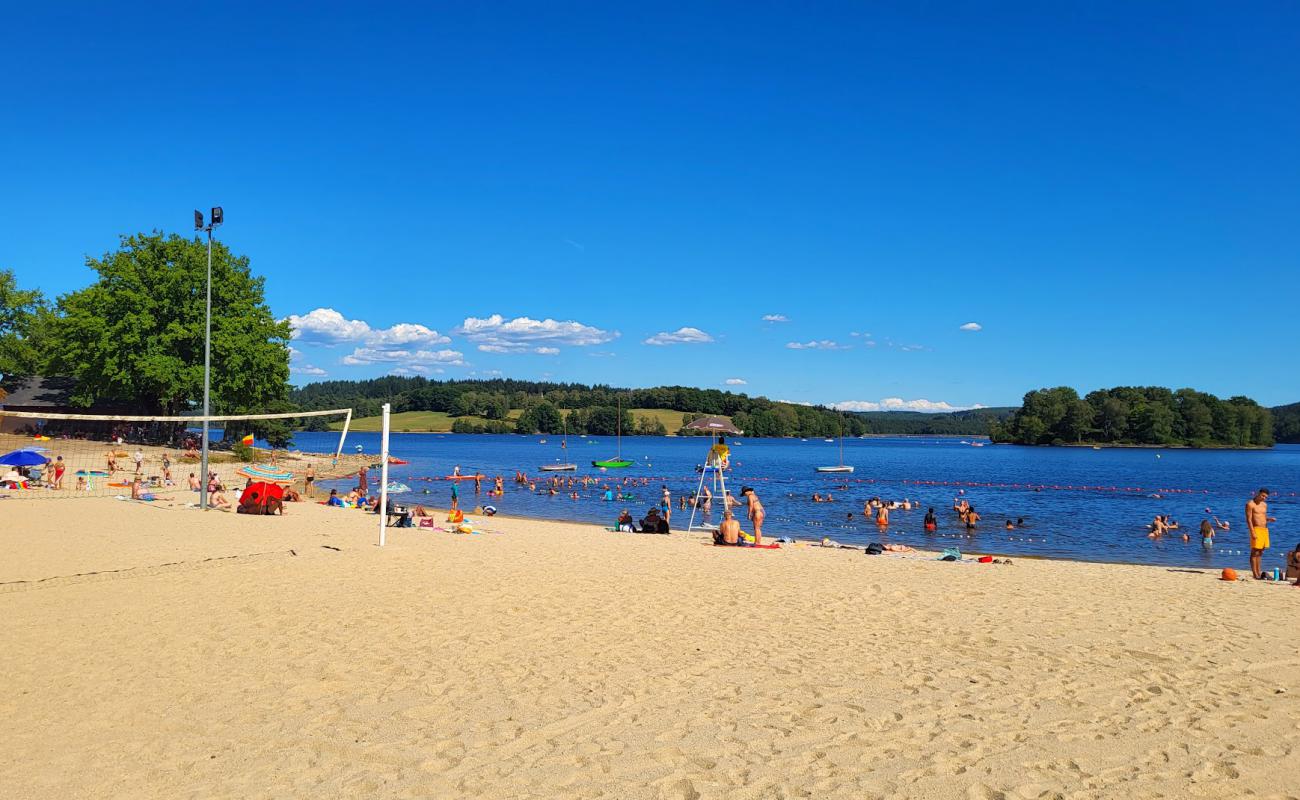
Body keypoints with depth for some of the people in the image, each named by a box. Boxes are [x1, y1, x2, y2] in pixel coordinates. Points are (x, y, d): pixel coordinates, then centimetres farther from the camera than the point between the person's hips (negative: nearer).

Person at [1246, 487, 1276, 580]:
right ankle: (1255, 574, -7)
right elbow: (1248, 519, -13)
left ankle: (1258, 572, 20)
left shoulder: (1264, 505, 16)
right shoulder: (1250, 504, -7)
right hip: (1256, 529, -8)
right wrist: (1252, 532, -20)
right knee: (1254, 552, -7)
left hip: (1265, 529, 8)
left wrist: (1270, 519, 1)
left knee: (1260, 552, 12)